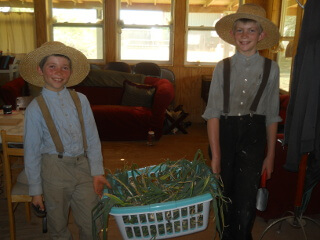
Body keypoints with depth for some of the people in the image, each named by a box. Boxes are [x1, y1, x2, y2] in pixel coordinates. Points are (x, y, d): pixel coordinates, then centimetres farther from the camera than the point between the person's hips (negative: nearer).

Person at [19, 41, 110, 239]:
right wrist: (36, 190, 1)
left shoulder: (80, 100, 1)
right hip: (55, 169, -2)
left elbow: (93, 139, 2)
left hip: (83, 166, 2)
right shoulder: (35, 109, -6)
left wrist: (97, 172, -3)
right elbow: (32, 152, -1)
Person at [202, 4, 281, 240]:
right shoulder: (222, 67, -2)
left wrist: (270, 155, 5)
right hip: (225, 132, 1)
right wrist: (215, 154, -10)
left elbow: (272, 115, 4)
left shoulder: (270, 68, 0)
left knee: (246, 201, -1)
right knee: (224, 196, 15)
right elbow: (213, 112, -5)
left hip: (253, 134, 0)